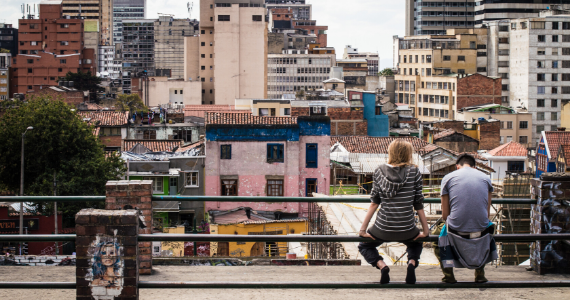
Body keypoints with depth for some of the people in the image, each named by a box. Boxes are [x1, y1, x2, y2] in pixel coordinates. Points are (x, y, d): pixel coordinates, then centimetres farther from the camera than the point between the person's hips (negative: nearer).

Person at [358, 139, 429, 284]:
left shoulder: (380, 171, -1)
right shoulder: (414, 172, -3)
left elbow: (374, 203, 0)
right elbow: (418, 204, 0)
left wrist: (363, 229, 6)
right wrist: (425, 230, 9)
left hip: (383, 229, -1)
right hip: (407, 231, 1)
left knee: (364, 246, 29)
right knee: (416, 244, 36)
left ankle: (381, 265, -1)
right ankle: (412, 263, 3)